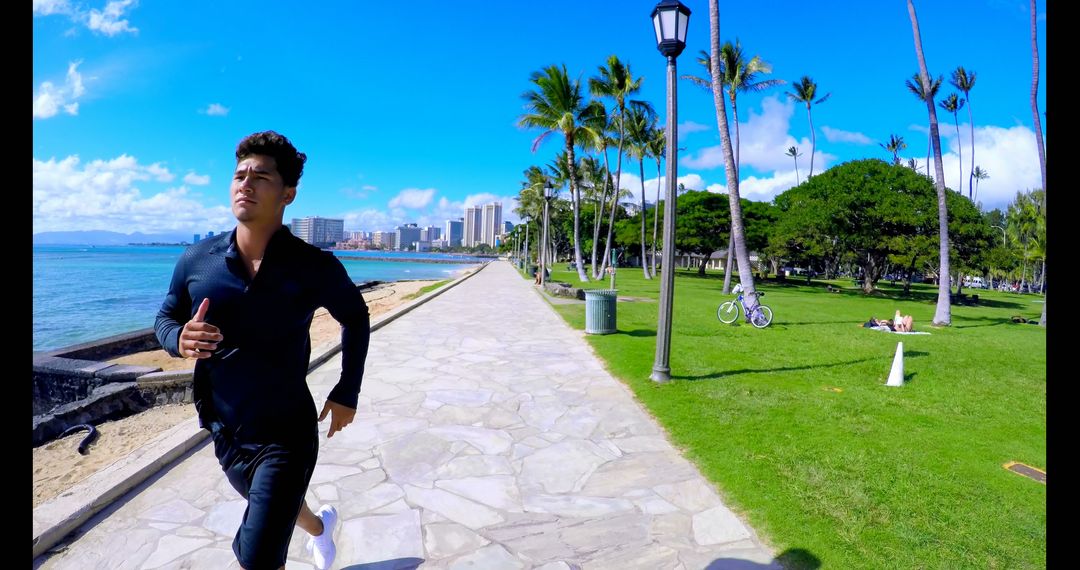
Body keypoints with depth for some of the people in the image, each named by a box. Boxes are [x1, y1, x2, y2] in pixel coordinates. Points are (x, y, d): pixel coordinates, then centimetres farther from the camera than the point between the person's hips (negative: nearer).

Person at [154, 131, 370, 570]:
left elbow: (356, 319, 0)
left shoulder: (315, 268, -17)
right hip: (224, 432, 5)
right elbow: (165, 319, 6)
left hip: (287, 434, -5)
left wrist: (347, 393, -2)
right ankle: (320, 527, 63)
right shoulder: (196, 261, -9)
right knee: (276, 504, 30)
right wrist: (180, 339, -19)